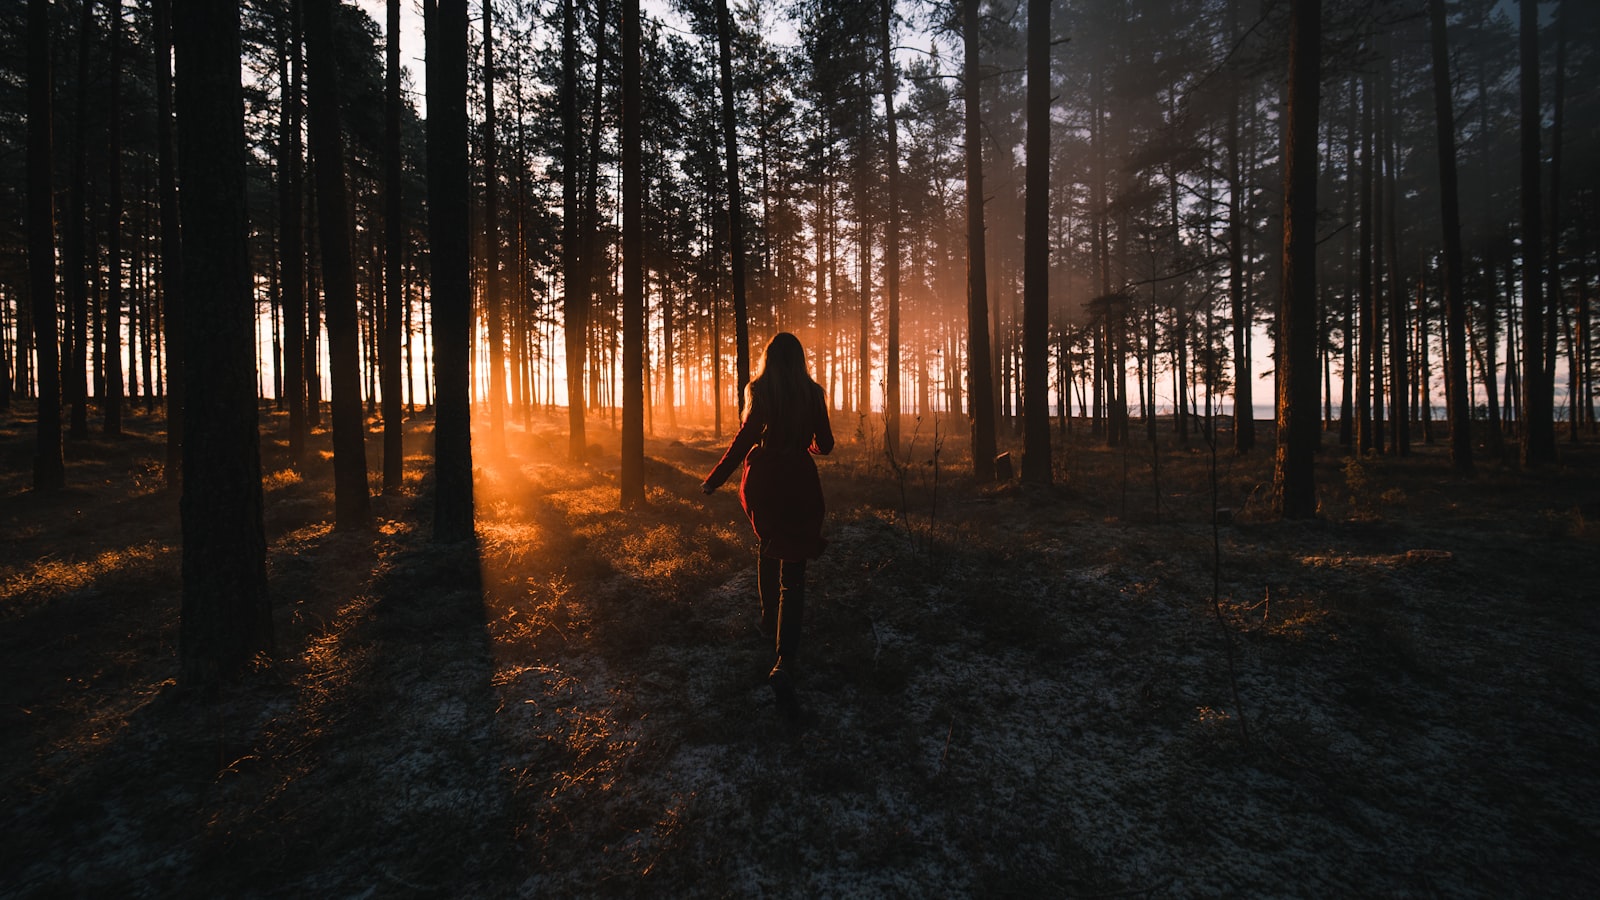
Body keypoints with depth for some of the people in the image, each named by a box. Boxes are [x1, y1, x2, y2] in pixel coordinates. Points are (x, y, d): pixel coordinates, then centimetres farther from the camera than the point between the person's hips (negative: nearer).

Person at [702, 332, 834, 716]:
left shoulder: (759, 389, -2)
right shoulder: (812, 393, 3)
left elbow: (746, 435, -13)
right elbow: (825, 444, 9)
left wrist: (714, 479, -8)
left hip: (762, 480, 1)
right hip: (799, 482, 0)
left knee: (767, 549, 27)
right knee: (793, 571, -3)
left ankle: (769, 622, 36)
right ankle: (784, 662, -16)